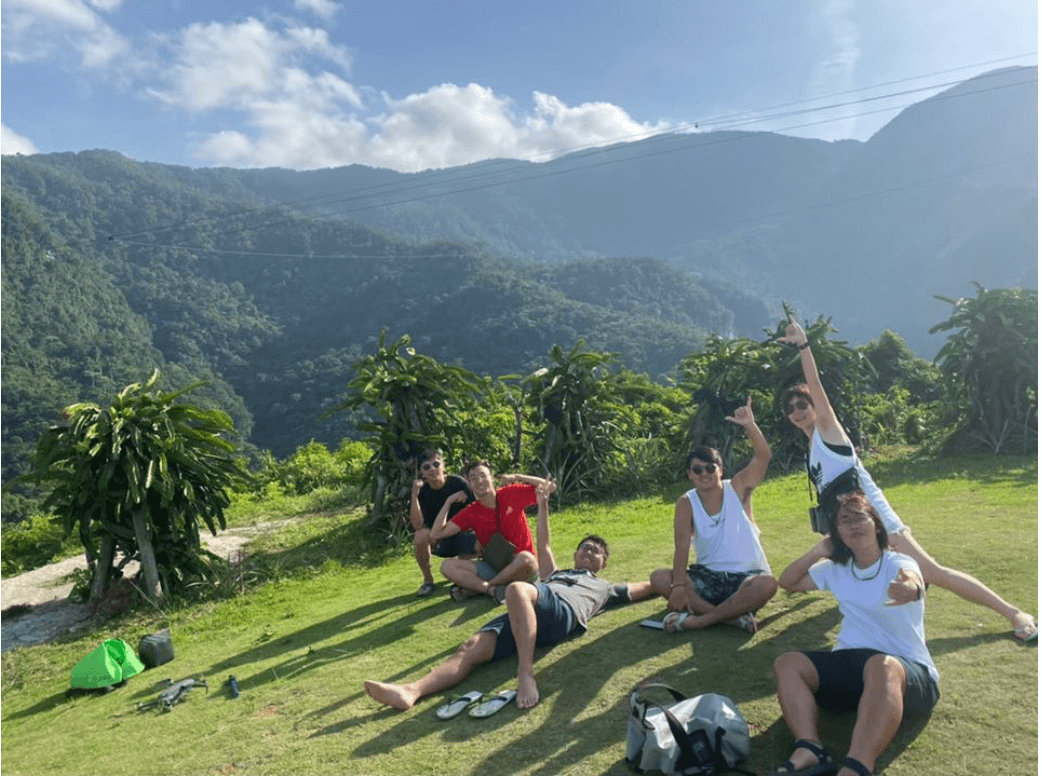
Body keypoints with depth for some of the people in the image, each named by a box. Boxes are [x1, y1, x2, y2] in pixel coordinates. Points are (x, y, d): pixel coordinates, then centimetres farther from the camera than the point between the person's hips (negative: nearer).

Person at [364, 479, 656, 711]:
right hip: (523, 618, 4)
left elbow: (647, 588, 36)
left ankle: (526, 673, -40)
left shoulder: (604, 588, 36)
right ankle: (411, 691, -39)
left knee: (517, 589, -38)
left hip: (563, 612, -4)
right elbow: (544, 546, 41)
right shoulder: (554, 574, 43)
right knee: (473, 647, -23)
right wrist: (543, 503, 37)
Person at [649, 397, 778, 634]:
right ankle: (733, 615, -29)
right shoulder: (686, 503, -4)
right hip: (707, 577, 1)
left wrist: (750, 426, -35)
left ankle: (698, 620, -29)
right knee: (659, 578, -22)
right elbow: (681, 545, -15)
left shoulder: (737, 488, -3)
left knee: (767, 585, -35)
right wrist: (679, 585, -29)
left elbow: (763, 456, -18)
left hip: (746, 577, -1)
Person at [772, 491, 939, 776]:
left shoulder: (898, 563, -4)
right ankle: (810, 751, -40)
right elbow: (787, 582, 20)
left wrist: (909, 588, -56)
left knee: (882, 667, -41)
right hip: (849, 661, 5)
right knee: (787, 663, -18)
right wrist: (818, 550, 8)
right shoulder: (835, 569, 14)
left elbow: (913, 582, -30)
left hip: (906, 670, -5)